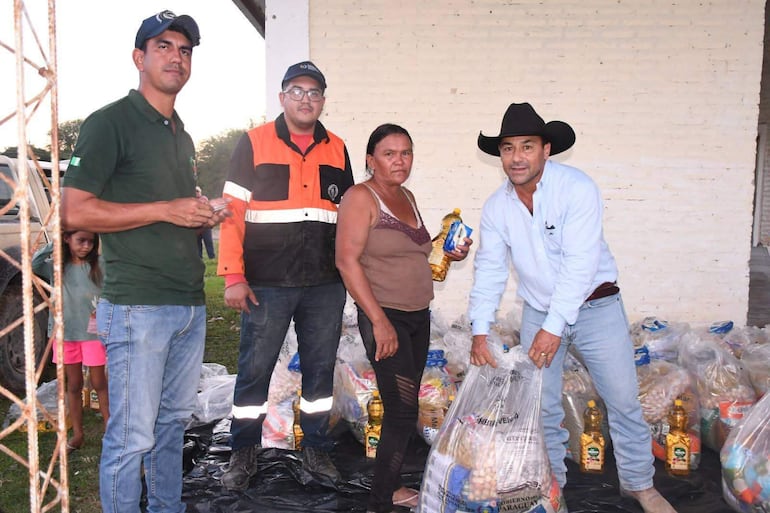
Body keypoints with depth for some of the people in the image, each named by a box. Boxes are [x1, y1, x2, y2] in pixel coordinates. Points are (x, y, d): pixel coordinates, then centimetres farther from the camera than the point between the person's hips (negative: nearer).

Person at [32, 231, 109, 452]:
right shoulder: (56, 266, 1)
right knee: (73, 385, 13)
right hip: (66, 333, 2)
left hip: (93, 332, -2)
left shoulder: (100, 264, -5)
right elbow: (33, 264, -13)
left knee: (99, 383, 8)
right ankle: (77, 434, 25)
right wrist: (53, 245, -12)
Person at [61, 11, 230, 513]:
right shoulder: (110, 122, -6)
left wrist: (206, 216, 6)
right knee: (132, 437, -2)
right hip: (137, 306, -8)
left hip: (190, 305, 8)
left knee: (173, 422, 18)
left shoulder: (183, 136, 19)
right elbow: (75, 211, -14)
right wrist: (165, 210, -16)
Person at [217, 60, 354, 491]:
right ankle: (244, 454, 23)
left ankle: (317, 450, 26)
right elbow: (232, 211, -4)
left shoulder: (337, 149, 11)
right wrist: (233, 276, -11)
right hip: (267, 285, -3)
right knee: (255, 370, 6)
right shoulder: (254, 143, 0)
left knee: (320, 369, 11)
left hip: (326, 285, 3)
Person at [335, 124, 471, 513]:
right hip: (385, 317, -8)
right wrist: (379, 321, -21)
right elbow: (347, 260, -18)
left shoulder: (407, 197, 13)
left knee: (403, 408, 13)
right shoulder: (361, 197, -10)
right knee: (402, 412, -8)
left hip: (418, 316, 8)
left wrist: (445, 253, 6)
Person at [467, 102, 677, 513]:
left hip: (595, 306, -3)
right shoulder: (497, 207, -4)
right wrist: (480, 331, -14)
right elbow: (489, 271, -4)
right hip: (538, 310, 4)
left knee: (623, 399, 4)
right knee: (541, 406, 8)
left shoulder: (577, 188, -20)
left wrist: (555, 327, -29)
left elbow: (579, 263, -25)